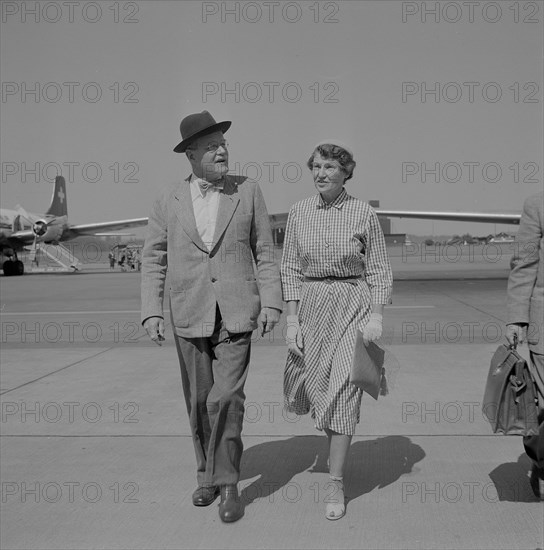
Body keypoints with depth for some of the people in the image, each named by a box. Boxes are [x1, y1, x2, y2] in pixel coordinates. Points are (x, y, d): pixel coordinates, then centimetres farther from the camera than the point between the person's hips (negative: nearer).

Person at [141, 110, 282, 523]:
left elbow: (265, 252, 3)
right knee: (199, 401, 11)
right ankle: (208, 474, 29)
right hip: (189, 315, 2)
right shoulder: (169, 201, 3)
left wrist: (272, 302, -5)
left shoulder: (248, 191, 1)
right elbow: (154, 259, 6)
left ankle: (228, 484, 4)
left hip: (236, 314, -2)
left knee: (227, 398, -11)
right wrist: (152, 312, -3)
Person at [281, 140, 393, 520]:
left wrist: (376, 317, -9)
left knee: (343, 390, -8)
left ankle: (337, 486, 0)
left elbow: (379, 270, 0)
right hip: (311, 306, 3)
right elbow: (290, 268, 4)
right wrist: (292, 321, -1)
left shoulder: (364, 213, -4)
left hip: (353, 304, -3)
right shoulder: (299, 212, 3)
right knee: (316, 388, 10)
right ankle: (338, 448, 39)